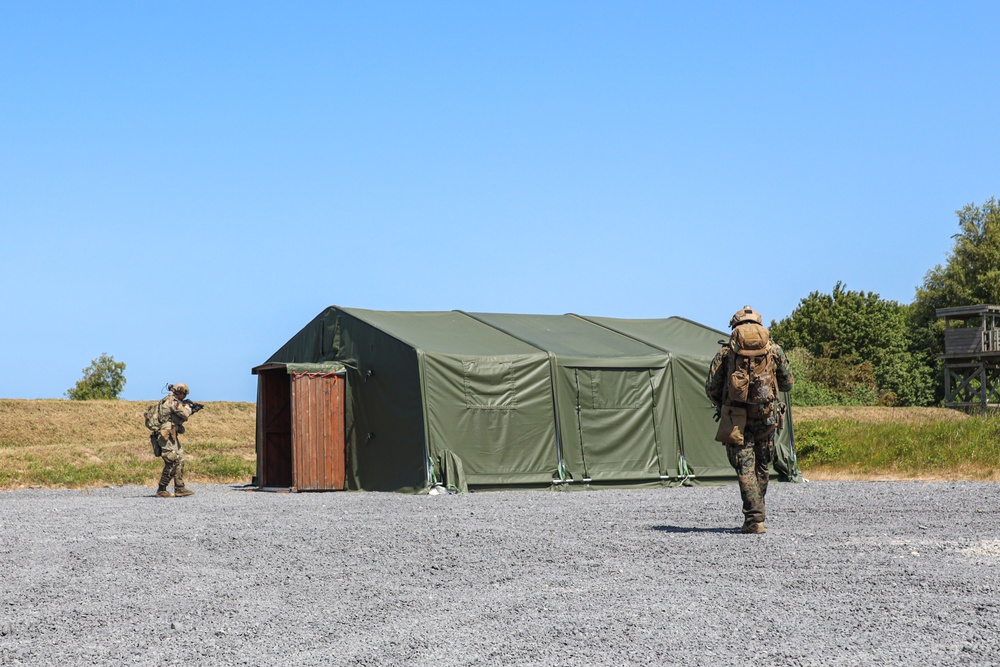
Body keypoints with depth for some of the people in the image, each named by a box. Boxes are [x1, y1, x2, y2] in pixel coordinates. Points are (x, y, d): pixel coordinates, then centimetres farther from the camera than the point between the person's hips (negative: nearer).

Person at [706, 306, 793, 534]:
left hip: (736, 418, -2)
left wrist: (722, 407, 21)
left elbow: (711, 388, 2)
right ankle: (756, 514, 26)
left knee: (745, 467, 0)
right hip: (766, 415, 2)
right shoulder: (774, 349, 7)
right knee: (762, 466, 18)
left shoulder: (726, 351, 4)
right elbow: (788, 383, 14)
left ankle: (754, 518, -9)